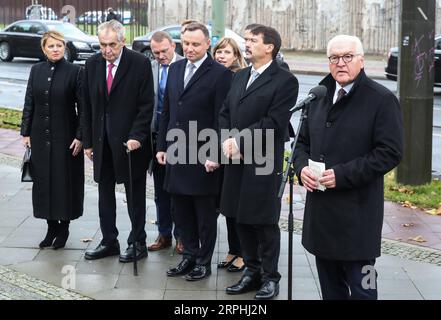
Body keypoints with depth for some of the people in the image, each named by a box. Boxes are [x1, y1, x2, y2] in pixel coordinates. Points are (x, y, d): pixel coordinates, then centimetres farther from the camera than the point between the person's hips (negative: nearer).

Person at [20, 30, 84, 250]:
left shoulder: (74, 72, -6)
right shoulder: (36, 71, 5)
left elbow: (82, 107, -7)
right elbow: (29, 104, 9)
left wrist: (80, 136, -11)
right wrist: (26, 132, 4)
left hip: (66, 136, -4)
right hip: (41, 136, 4)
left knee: (65, 180, 3)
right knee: (43, 180, 8)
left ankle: (64, 227, 17)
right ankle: (51, 226, 20)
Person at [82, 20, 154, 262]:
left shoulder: (140, 64, -10)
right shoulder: (92, 64, 4)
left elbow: (146, 105, -10)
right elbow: (88, 106, 8)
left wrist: (136, 136, -18)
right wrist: (88, 141, 6)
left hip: (130, 140, -5)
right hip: (102, 140, 5)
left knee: (135, 195, 7)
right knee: (105, 193, 12)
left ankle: (138, 243, 17)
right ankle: (109, 242, 24)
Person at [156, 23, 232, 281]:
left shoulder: (220, 73, -10)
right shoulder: (176, 68, 10)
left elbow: (221, 119, -12)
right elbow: (167, 111, 14)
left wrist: (215, 155, -15)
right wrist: (162, 146, 11)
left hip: (203, 156, -6)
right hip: (176, 152, 6)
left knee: (205, 213, 7)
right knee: (181, 210, 14)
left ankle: (204, 262, 20)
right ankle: (190, 255, 28)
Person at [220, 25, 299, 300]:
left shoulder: (285, 81, -8)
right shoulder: (240, 76, 16)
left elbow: (273, 123, -16)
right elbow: (225, 113, 14)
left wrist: (239, 141, -16)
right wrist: (227, 141, -4)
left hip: (263, 163, -7)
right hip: (237, 161, 7)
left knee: (265, 222, 2)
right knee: (242, 219, 12)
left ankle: (270, 277, 16)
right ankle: (252, 272, 26)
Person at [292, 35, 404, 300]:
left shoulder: (382, 99, -8)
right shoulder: (321, 97, 13)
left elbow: (390, 152, -15)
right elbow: (303, 141, 20)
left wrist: (342, 175, -19)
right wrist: (302, 167, -2)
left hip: (357, 214, -6)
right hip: (321, 209, 7)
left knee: (361, 288, 0)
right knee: (330, 286, 16)